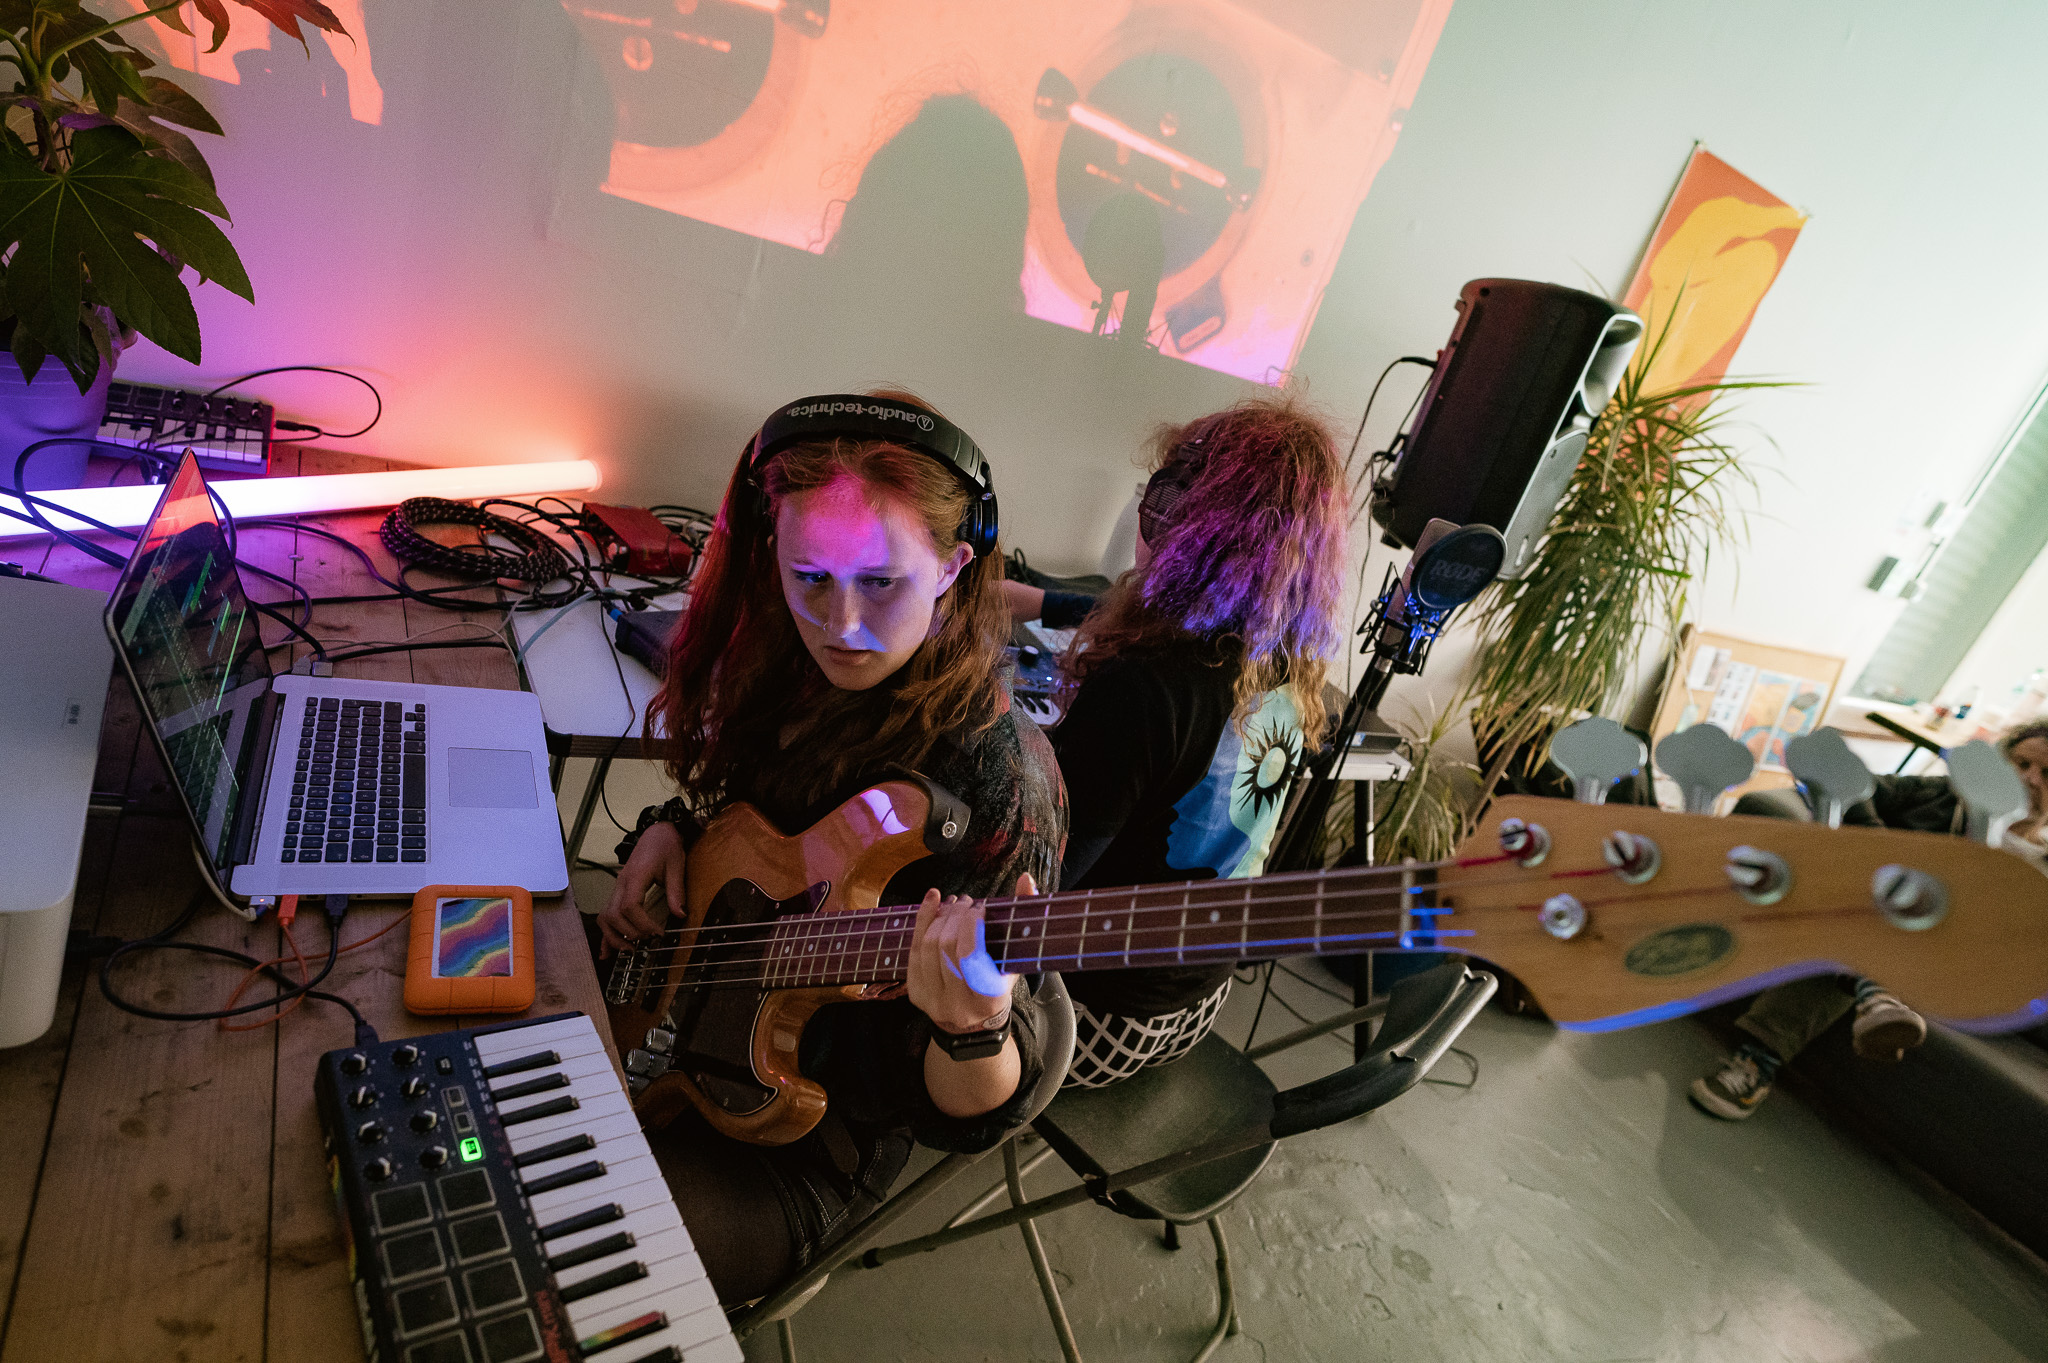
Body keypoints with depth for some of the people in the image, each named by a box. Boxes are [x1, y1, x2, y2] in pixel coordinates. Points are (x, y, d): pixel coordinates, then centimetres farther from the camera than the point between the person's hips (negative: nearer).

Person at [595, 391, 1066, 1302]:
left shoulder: (994, 782, -30)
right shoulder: (781, 670, -8)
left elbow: (963, 1121, -25)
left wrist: (972, 1031, -47)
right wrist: (672, 829, -5)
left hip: (810, 1138, -6)